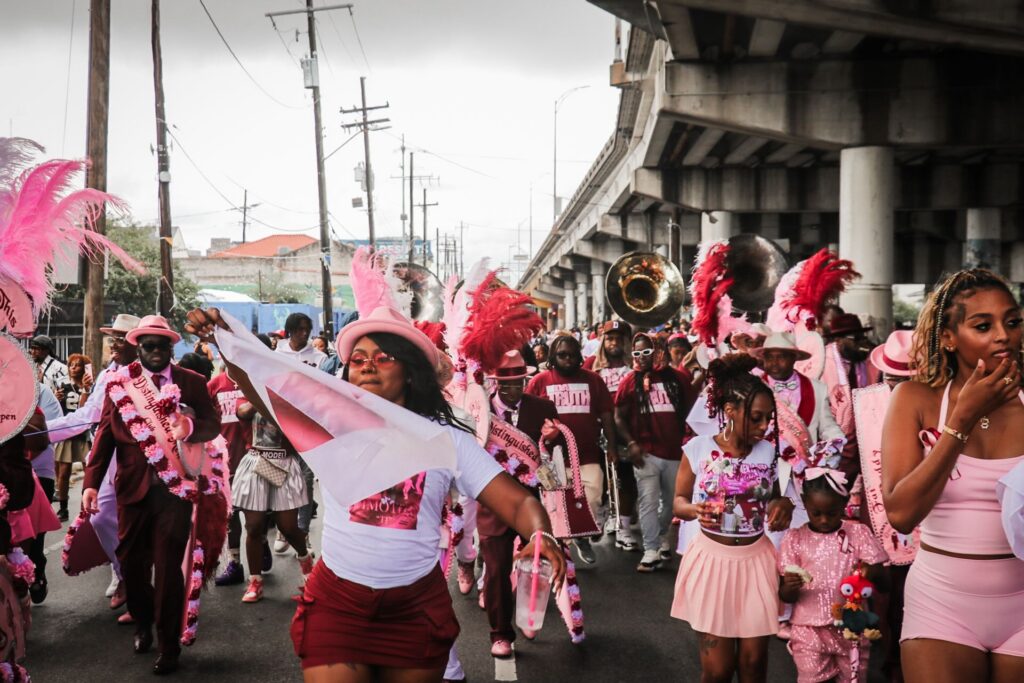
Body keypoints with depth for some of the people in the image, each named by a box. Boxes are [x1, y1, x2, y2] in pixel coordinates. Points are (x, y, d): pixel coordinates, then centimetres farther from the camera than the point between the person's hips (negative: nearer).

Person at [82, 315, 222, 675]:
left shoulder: (193, 383, 2)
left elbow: (214, 425, -5)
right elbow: (105, 435, 1)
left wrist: (190, 426, -28)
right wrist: (91, 482, -8)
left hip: (175, 488, -2)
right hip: (133, 488, 2)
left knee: (168, 567, 0)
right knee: (131, 563, 12)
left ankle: (168, 647, 15)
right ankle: (143, 622, 41)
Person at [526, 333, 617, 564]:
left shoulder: (593, 380, 5)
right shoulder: (540, 381, 0)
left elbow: (606, 415, 9)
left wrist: (611, 446, 6)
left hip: (588, 454, 1)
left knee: (591, 498, -3)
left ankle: (582, 537, 24)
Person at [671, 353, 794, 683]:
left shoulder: (769, 452, -2)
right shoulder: (699, 448, -9)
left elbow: (773, 501, 10)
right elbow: (679, 501, -2)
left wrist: (782, 506, -13)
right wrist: (695, 510, -24)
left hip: (756, 559, 2)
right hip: (712, 558, -2)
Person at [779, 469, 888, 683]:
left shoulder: (858, 533, 1)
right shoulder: (795, 539, -1)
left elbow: (881, 578, -1)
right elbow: (785, 597, 0)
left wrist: (869, 572, -24)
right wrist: (790, 587, -24)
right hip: (809, 631, 0)